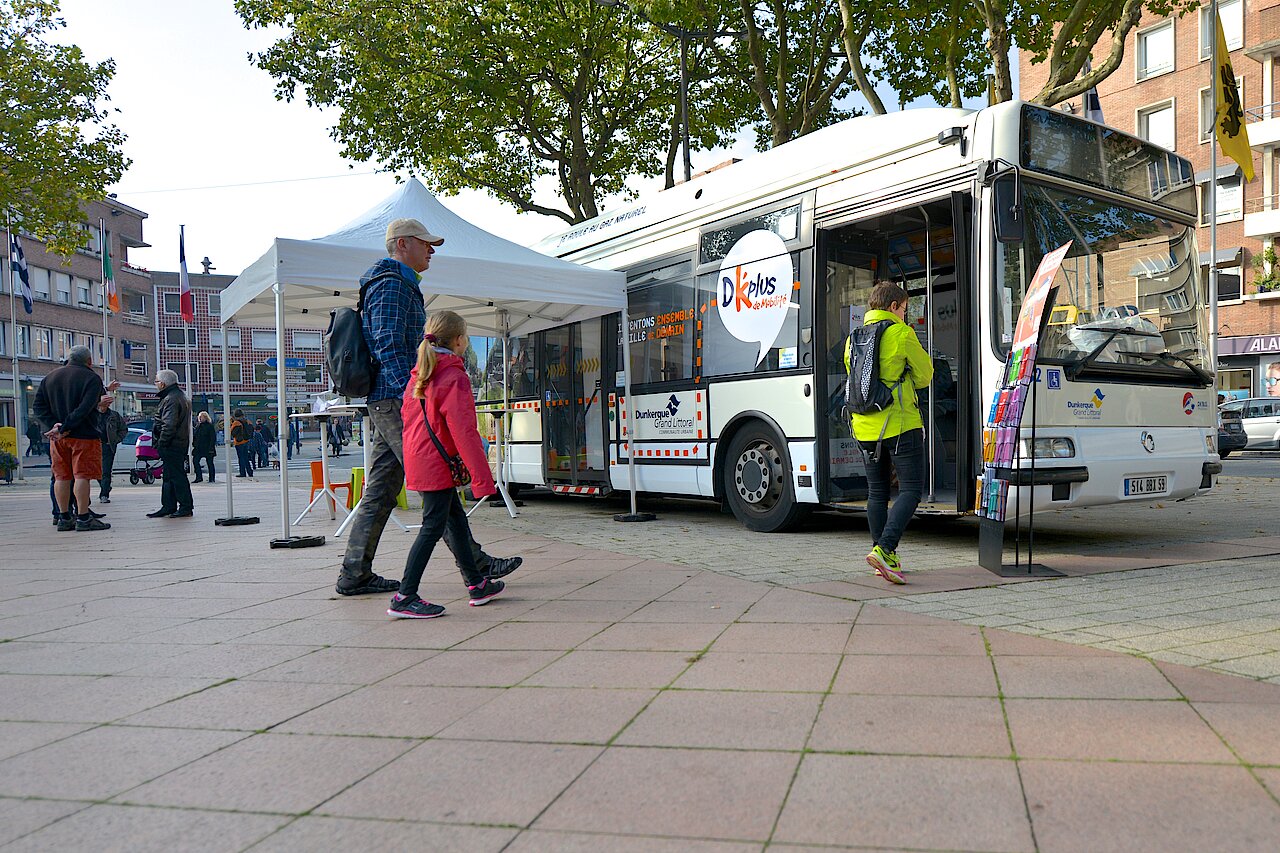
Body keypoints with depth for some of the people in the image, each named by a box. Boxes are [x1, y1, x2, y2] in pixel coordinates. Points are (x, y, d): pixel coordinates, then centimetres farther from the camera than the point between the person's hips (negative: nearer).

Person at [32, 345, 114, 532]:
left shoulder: (50, 378, 15)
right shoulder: (91, 378, -5)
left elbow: (38, 406, 6)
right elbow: (84, 408, -17)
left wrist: (54, 425, -5)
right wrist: (64, 429, -17)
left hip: (57, 438, 6)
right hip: (84, 435, -6)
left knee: (62, 476, 8)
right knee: (82, 475, -5)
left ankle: (64, 518, 11)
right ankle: (83, 518, -6)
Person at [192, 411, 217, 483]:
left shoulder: (209, 426, -7)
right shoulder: (198, 426, 13)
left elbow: (213, 437, -10)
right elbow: (195, 436, 21)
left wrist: (211, 447, -16)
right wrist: (194, 444, 9)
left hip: (207, 448, -7)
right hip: (199, 448, 7)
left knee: (210, 463, 1)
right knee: (195, 461, -3)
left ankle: (211, 478, 8)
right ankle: (199, 477, 3)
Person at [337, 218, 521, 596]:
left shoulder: (401, 286, 25)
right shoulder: (392, 284, -8)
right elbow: (389, 347, -19)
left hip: (383, 404, 11)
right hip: (397, 400, -11)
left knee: (381, 490, 9)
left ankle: (354, 575, 12)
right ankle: (475, 564, -4)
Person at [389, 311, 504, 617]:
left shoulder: (419, 374, 11)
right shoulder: (454, 377, -15)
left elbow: (406, 416, 18)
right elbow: (464, 431, -19)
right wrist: (483, 478, -18)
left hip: (418, 462, 9)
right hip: (437, 465, -9)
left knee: (456, 520, 16)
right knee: (433, 527, -4)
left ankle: (476, 584, 25)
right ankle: (405, 598, -2)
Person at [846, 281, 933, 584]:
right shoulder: (902, 334, -5)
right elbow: (923, 377, 3)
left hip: (865, 427, 6)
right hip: (900, 424, -6)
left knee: (877, 492, 12)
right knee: (911, 489, -1)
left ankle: (886, 559, 17)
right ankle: (883, 549, -16)